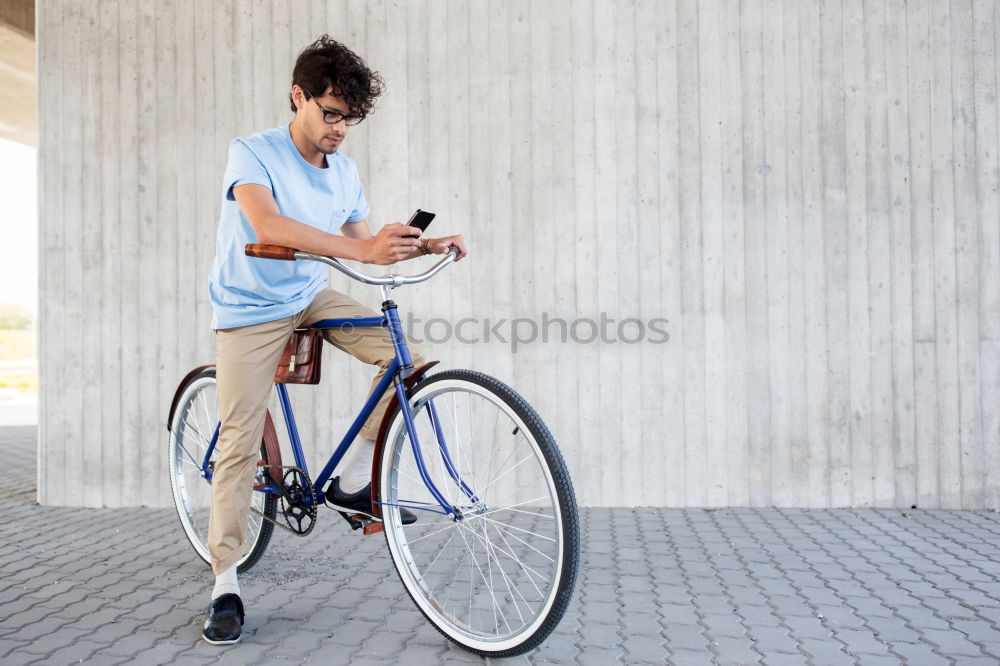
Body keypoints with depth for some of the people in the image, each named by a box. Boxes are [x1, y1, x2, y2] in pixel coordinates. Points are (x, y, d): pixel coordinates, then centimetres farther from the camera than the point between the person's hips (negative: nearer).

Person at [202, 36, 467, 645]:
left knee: (407, 354, -14)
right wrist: (363, 250, -48)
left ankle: (352, 481, 0)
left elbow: (363, 240, 10)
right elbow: (267, 224, -37)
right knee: (240, 443, -7)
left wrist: (427, 245, -8)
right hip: (251, 310, -5)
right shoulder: (253, 153, -17)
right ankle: (226, 587, 6)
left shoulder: (344, 169, 0)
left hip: (312, 297, 5)